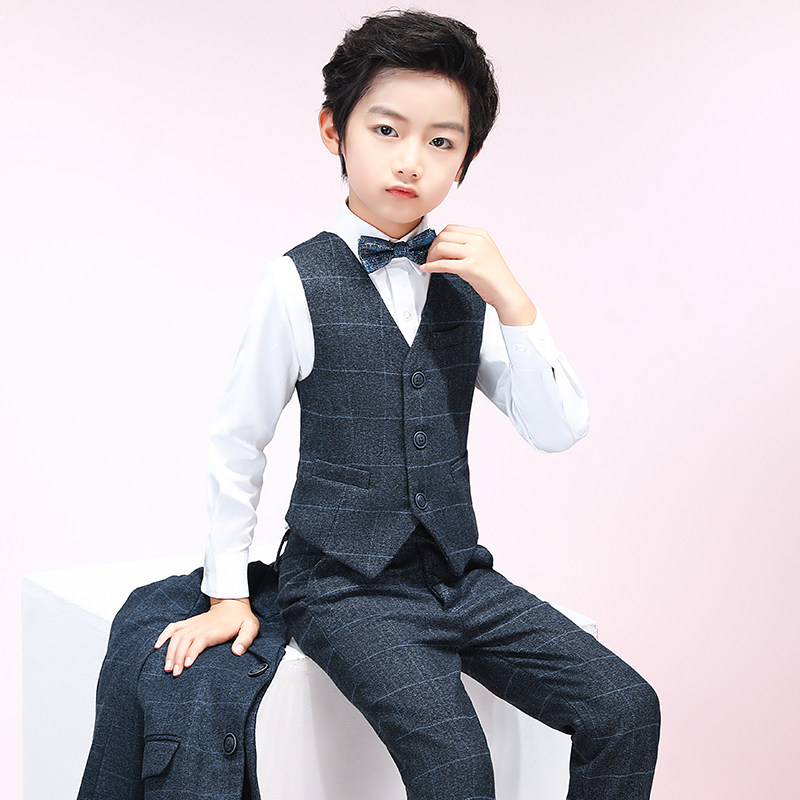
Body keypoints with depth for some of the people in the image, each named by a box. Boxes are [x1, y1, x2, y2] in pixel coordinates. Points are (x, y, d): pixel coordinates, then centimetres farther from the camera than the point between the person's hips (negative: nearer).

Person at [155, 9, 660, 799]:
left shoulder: (467, 283, 4)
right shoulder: (300, 283, -9)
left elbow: (559, 431, -1)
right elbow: (238, 443, -1)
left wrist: (511, 301, -13)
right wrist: (228, 594, 3)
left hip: (458, 573, 5)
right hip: (345, 585, -4)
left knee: (626, 709, -8)